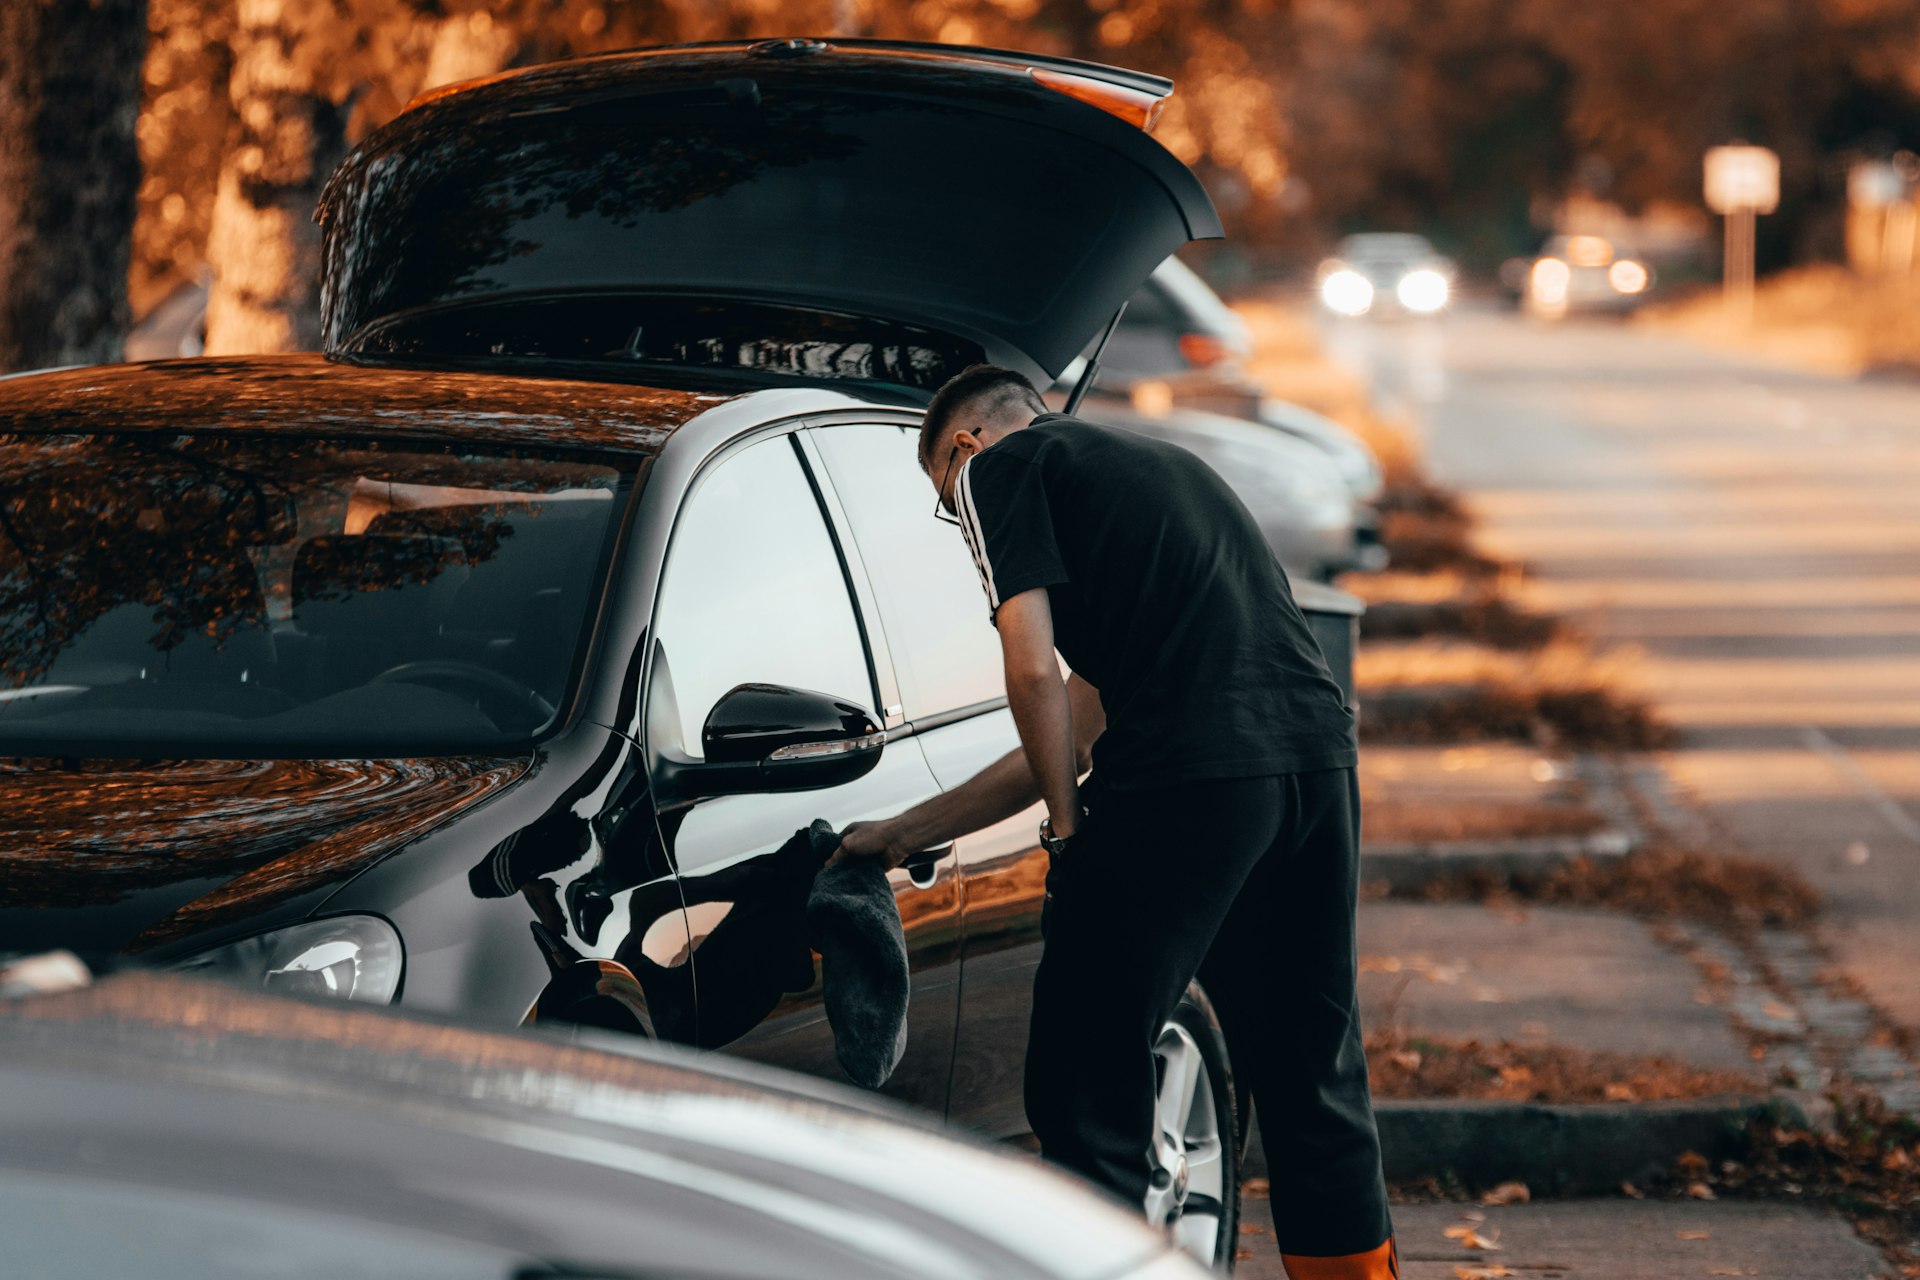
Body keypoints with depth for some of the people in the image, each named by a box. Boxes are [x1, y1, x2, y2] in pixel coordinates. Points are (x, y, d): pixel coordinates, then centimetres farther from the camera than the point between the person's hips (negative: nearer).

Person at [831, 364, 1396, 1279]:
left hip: (1191, 775, -8)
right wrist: (905, 834, 37)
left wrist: (1066, 829, 8)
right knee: (1310, 1079, 18)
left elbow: (1033, 671, -5)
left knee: (1087, 1090, 1)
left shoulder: (997, 464, 10)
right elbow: (1080, 728, 33)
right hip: (1318, 752, 8)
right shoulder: (1161, 464, 33)